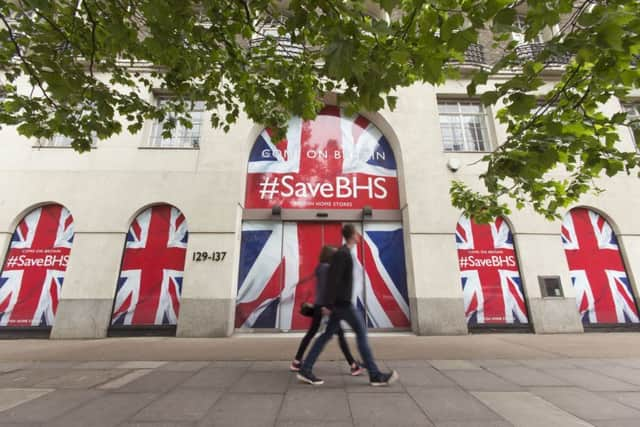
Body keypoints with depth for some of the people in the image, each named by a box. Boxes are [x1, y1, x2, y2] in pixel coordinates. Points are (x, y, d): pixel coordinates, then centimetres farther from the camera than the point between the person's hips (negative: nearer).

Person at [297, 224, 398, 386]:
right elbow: (333, 279, -21)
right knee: (361, 332, -2)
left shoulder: (343, 253, 15)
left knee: (328, 334, 9)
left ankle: (305, 370, 13)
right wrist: (329, 304, -21)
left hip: (340, 302, 10)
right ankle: (375, 375, 7)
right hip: (342, 302, -10)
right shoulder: (343, 253, -15)